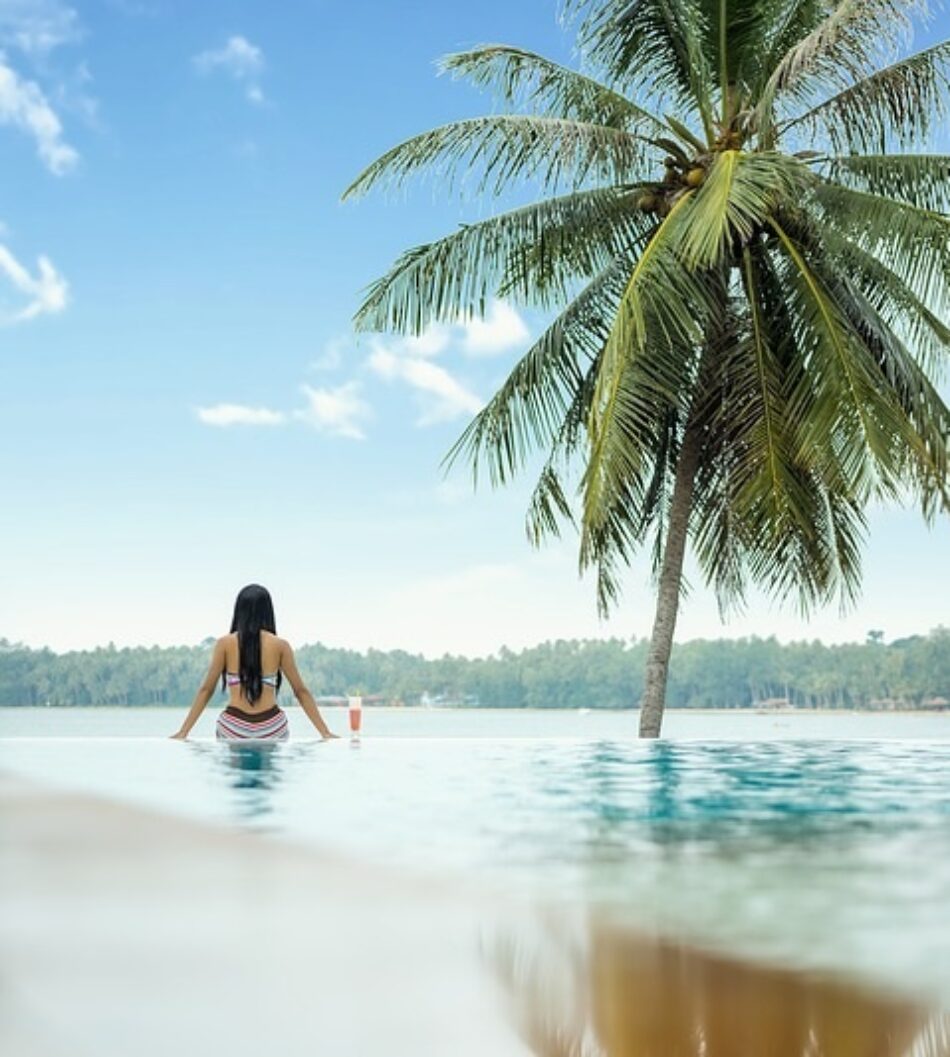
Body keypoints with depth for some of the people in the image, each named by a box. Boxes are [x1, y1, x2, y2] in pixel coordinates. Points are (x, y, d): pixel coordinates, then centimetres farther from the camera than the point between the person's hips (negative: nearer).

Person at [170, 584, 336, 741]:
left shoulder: (225, 644, 3)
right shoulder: (280, 645, 4)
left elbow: (206, 689, 2)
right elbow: (301, 691, 5)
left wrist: (183, 732, 6)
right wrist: (326, 733, 8)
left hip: (233, 727, 0)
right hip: (271, 727, 0)